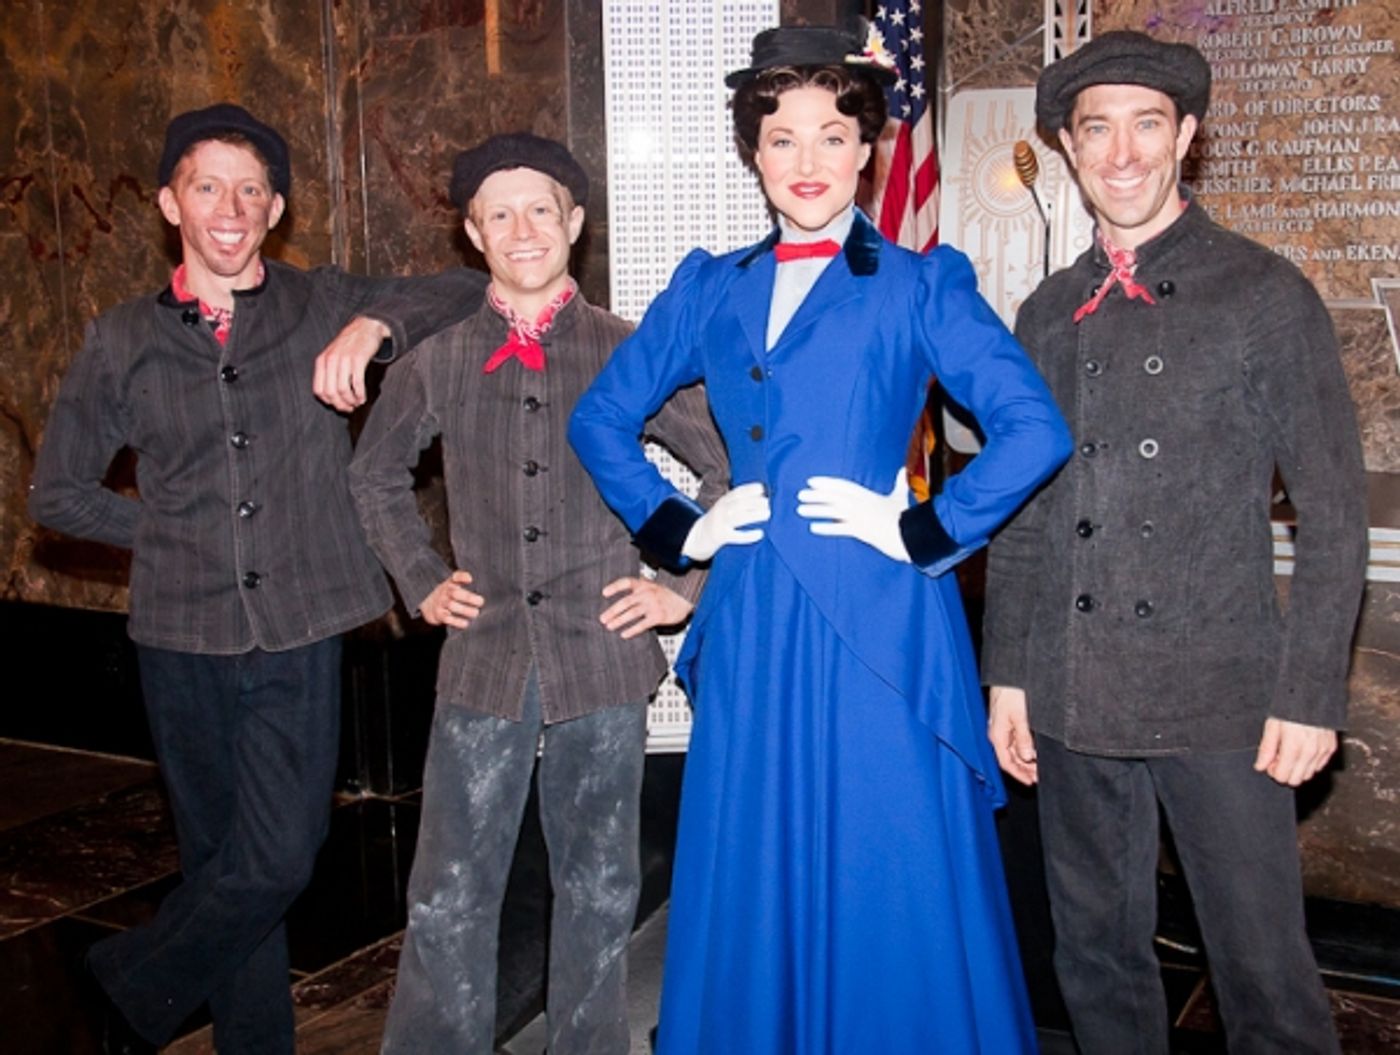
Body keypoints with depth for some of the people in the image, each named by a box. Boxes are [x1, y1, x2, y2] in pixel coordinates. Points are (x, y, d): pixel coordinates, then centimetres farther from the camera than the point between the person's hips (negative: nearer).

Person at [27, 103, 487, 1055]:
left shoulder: (322, 307, 3)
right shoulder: (122, 342, 5)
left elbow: (469, 291, 3)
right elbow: (58, 492, 13)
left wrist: (375, 323, -13)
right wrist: (168, 534, 3)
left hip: (300, 637, -1)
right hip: (184, 639, 1)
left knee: (278, 860, -4)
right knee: (223, 858, 9)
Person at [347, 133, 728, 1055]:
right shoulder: (437, 364, 3)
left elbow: (734, 467, 5)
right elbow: (376, 476, 19)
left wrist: (688, 586, 1)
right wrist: (421, 582, 11)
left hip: (604, 659, 0)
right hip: (484, 661, 1)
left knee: (599, 890, 11)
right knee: (450, 899, 3)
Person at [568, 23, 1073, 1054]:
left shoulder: (919, 285, 0)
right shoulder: (710, 289, 11)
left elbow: (1036, 429, -8)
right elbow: (602, 416, 18)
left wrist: (925, 533, -10)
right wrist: (675, 526, 7)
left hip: (879, 624, -3)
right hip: (751, 630, 4)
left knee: (892, 889, 5)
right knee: (753, 886, 13)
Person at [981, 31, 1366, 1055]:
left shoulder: (1266, 294, 0)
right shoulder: (1047, 315, 11)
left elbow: (1334, 511, -2)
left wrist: (1311, 694, -7)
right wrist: (1007, 672, 9)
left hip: (1219, 695, -3)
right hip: (1072, 698, 4)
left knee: (1265, 973, 1)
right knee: (1097, 953, 13)